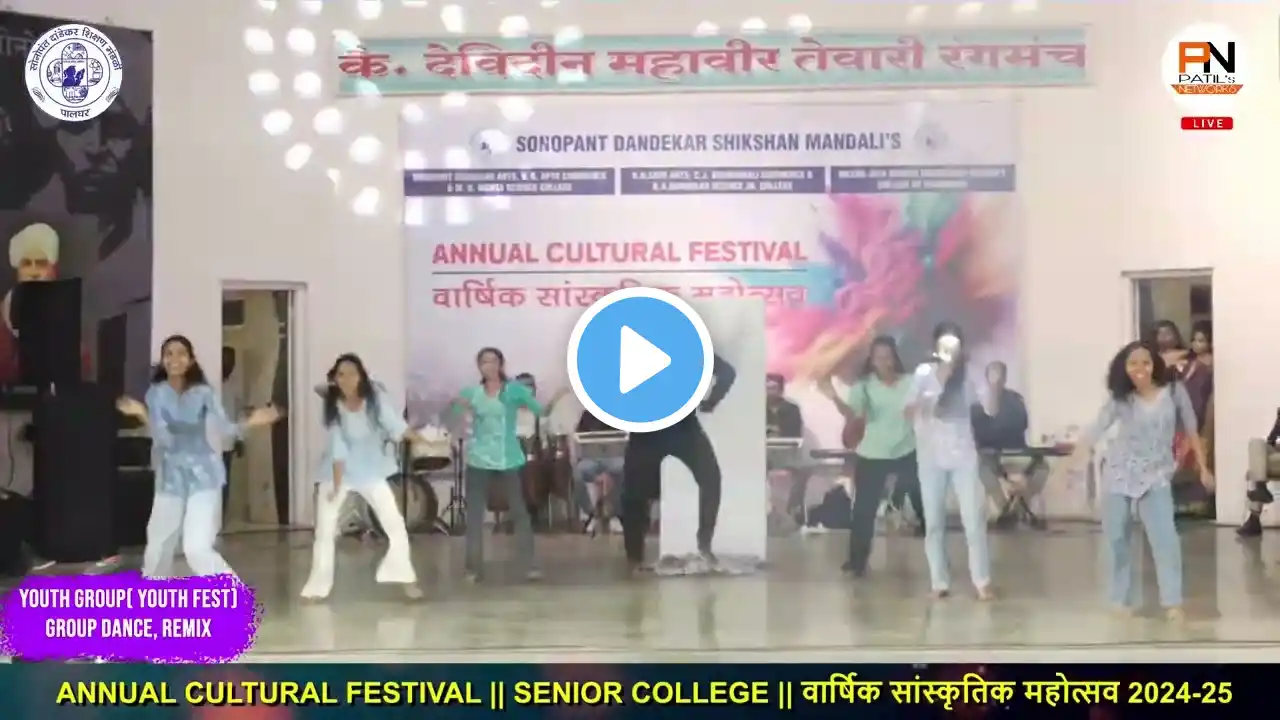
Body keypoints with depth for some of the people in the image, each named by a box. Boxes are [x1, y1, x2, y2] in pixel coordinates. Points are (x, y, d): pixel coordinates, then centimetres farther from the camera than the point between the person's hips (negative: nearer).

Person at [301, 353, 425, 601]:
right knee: (325, 529, -1)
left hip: (370, 472, 1)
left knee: (395, 524, -3)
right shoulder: (333, 406, -17)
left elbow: (394, 423, -26)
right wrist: (336, 485, -23)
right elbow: (338, 446, -19)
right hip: (337, 472, -1)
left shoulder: (375, 397, -16)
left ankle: (405, 578, 11)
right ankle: (318, 586, 10)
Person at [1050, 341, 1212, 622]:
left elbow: (1191, 430, 5)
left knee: (1165, 537, -11)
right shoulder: (1120, 399, -4)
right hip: (1118, 474, 2)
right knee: (1116, 538, 6)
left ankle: (1172, 602, -4)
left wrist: (1203, 467, 6)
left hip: (1156, 476, -2)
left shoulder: (1174, 391, -5)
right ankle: (1121, 600, 19)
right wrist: (1071, 461, -27)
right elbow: (1095, 429, -14)